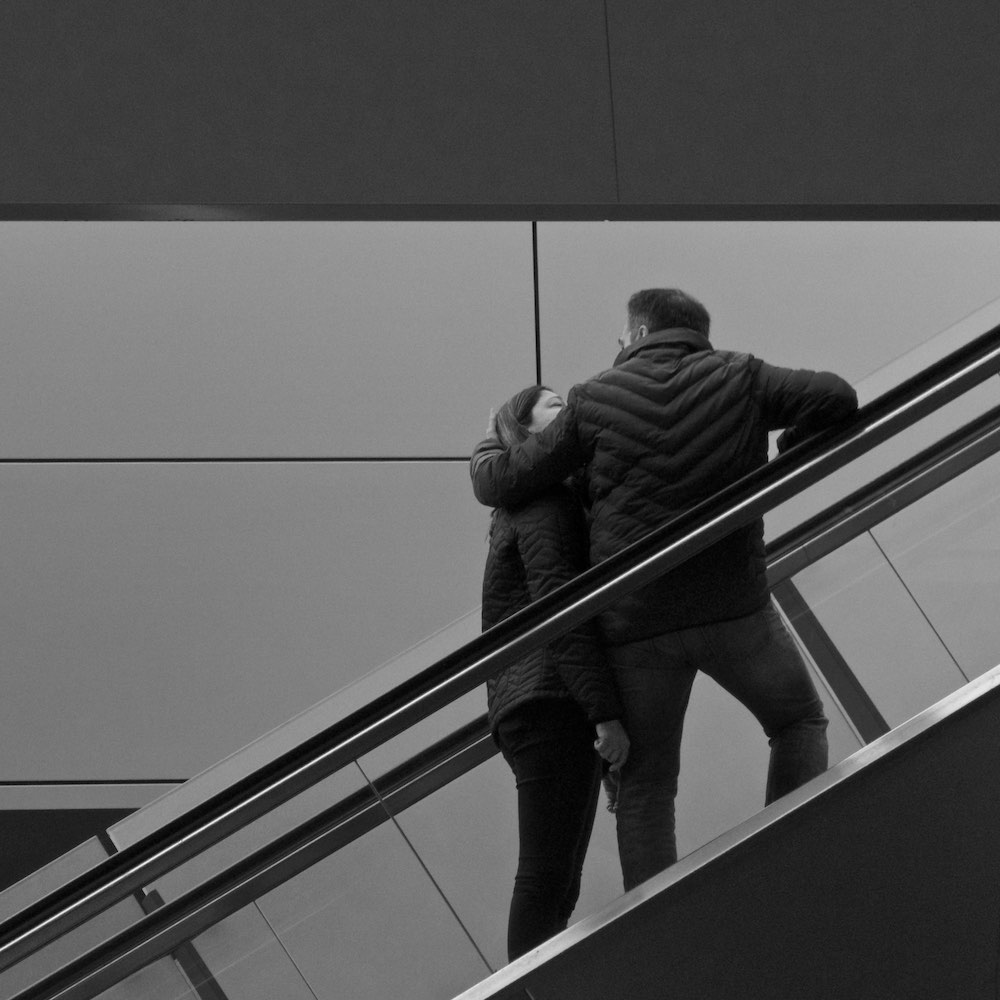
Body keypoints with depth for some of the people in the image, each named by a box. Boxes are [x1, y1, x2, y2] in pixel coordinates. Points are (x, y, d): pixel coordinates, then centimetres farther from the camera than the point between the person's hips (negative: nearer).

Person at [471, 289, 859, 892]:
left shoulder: (595, 399, 6)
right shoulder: (737, 378, 6)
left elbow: (500, 485, 8)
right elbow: (836, 398, -4)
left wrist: (485, 451, 31)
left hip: (635, 621, 1)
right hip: (733, 604, 0)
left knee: (645, 790, 8)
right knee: (799, 720, 21)